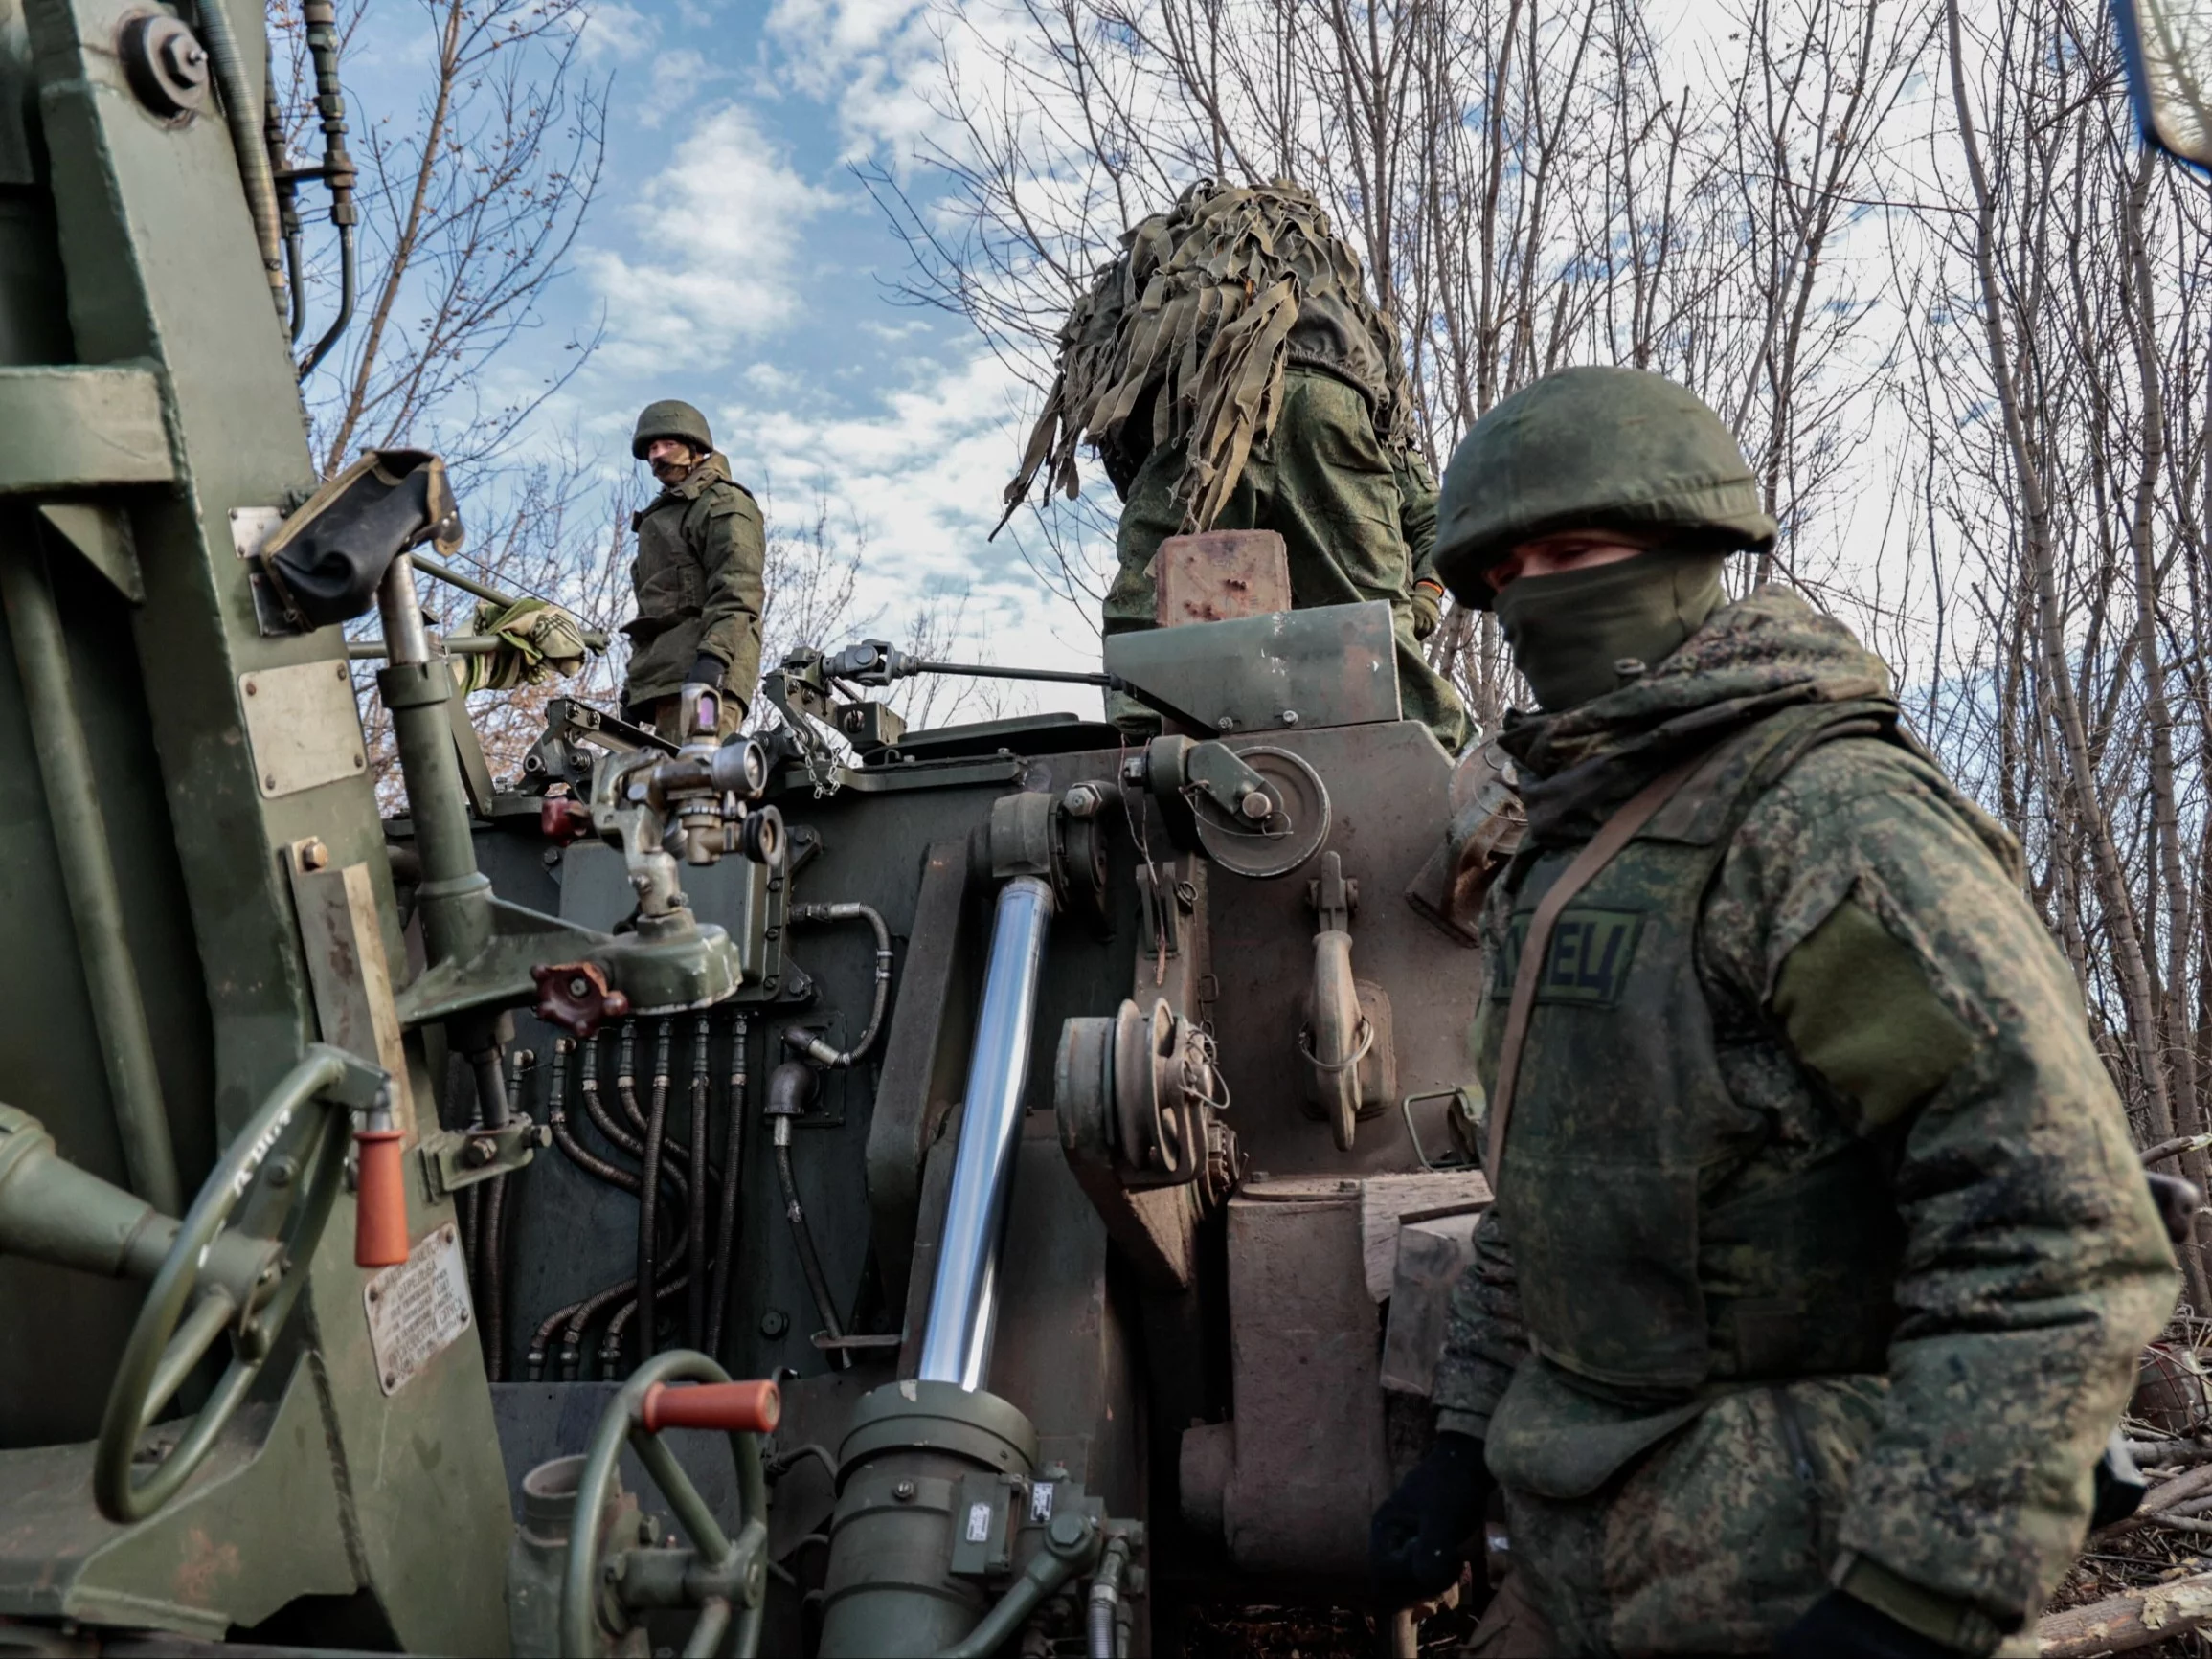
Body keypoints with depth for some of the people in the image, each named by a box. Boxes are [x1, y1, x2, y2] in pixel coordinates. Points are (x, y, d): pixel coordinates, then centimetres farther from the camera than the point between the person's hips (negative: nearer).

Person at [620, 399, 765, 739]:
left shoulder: (724, 503, 5)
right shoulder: (661, 517, 34)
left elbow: (738, 589, -12)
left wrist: (714, 655, -26)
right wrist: (633, 685, 26)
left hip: (699, 676, -9)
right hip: (663, 677, 9)